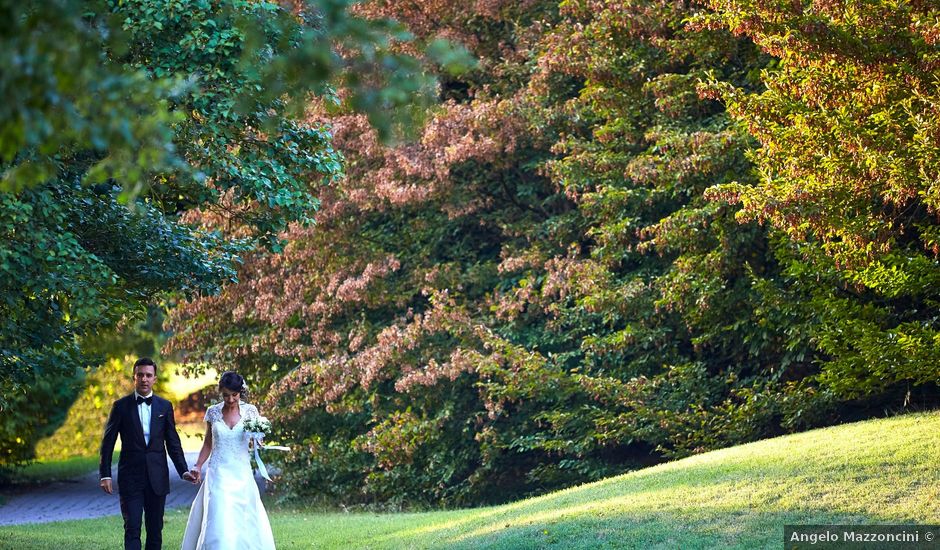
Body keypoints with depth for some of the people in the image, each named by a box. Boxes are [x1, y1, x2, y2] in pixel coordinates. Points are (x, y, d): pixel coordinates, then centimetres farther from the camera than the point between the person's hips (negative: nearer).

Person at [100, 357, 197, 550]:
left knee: (155, 530, 7)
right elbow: (108, 442, 2)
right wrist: (105, 475, -5)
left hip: (157, 478, 3)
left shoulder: (164, 406, 7)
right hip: (130, 479, -2)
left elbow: (173, 442, 10)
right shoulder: (121, 406, 1)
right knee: (132, 529, -8)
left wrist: (183, 470, -1)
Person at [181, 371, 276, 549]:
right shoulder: (213, 412, 4)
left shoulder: (250, 411, 2)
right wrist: (198, 466, 1)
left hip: (242, 473, 0)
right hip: (219, 474, 0)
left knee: (245, 525, -1)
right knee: (218, 523, -11)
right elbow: (208, 443, 12)